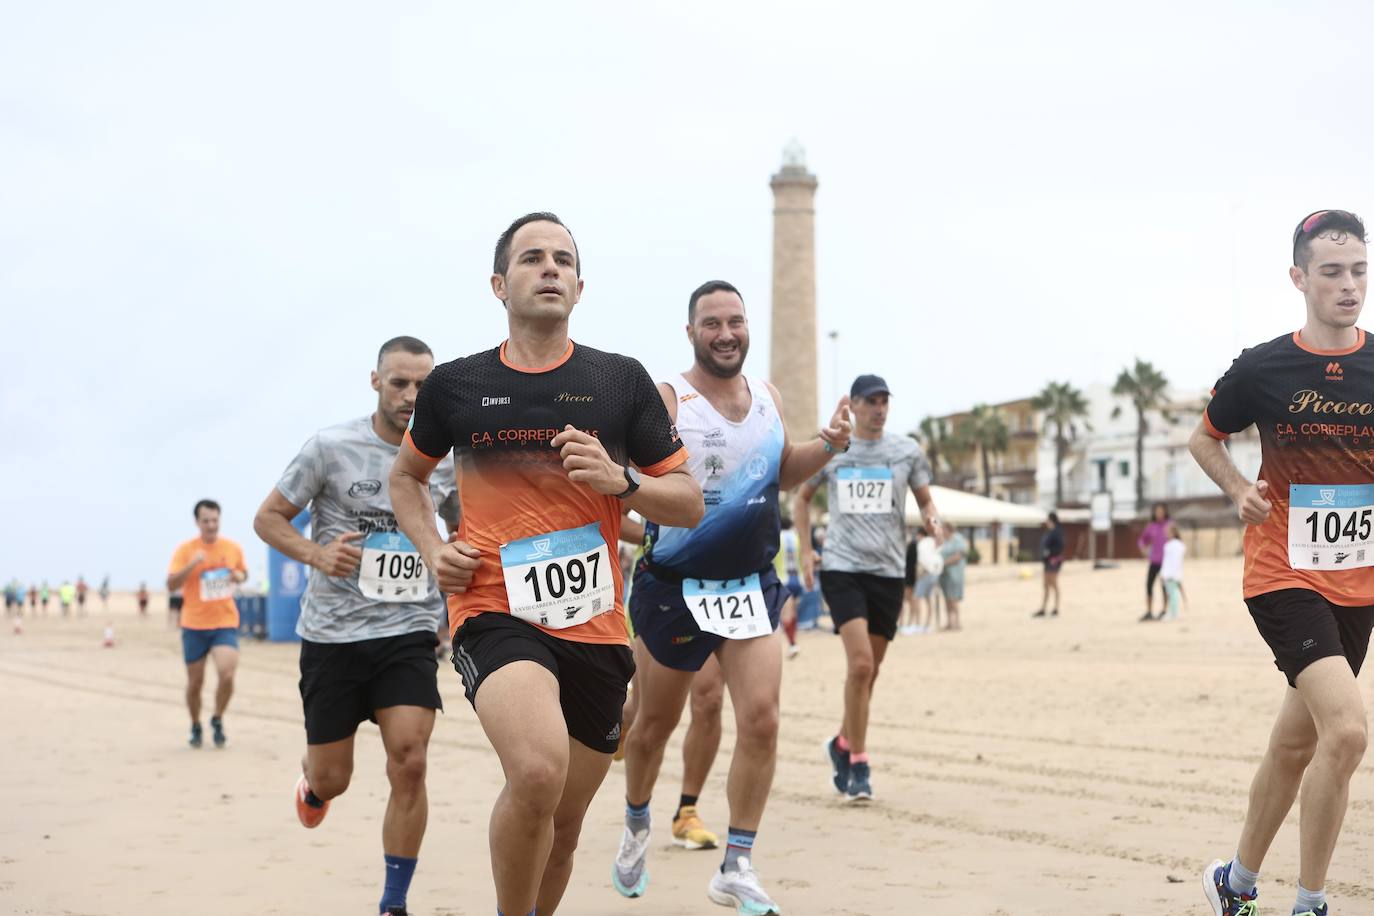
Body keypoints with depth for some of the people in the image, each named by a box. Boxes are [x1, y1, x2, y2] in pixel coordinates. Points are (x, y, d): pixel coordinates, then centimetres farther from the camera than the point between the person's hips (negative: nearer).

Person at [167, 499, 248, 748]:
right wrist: (192, 564, -28)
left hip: (225, 624, 1)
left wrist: (240, 576, -4)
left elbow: (244, 573, 20)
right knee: (195, 683, 6)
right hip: (194, 626, -1)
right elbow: (171, 585, -14)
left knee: (226, 674, -18)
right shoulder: (185, 550, -6)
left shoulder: (233, 548, 2)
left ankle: (218, 721, 7)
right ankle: (195, 727, 30)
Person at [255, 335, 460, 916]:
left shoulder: (446, 460, 3)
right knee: (332, 779, 7)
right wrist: (317, 554, -18)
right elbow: (268, 518, 0)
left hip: (409, 633, 1)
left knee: (409, 764, -15)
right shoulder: (331, 447, -6)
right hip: (333, 633, -1)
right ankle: (312, 782, 48)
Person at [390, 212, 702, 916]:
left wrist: (621, 480, -12)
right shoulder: (454, 384, 5)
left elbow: (688, 503, 7)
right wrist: (433, 550, 5)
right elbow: (405, 476, 23)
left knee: (562, 826, 13)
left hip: (595, 626, 3)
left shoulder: (622, 381, 5)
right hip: (494, 612, -3)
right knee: (539, 768, -31)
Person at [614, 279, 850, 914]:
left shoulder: (767, 397, 3)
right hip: (674, 587, -3)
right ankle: (637, 829, 40)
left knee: (760, 720, -10)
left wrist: (830, 446, 0)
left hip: (751, 583, 3)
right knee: (655, 723, 13)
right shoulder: (665, 399, -15)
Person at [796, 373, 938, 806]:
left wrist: (932, 519, -11)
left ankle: (843, 744, 32)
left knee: (869, 670, 9)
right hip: (841, 567, -2)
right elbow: (802, 497, 16)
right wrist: (805, 552, 8)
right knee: (860, 662, -17)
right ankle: (858, 763, -8)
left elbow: (925, 500, 12)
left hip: (888, 571, 2)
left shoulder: (906, 450, 3)